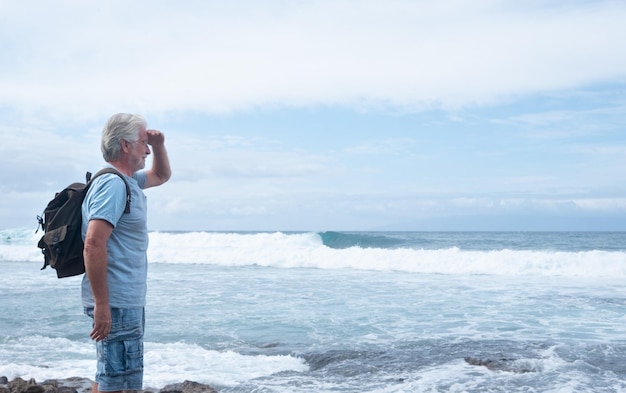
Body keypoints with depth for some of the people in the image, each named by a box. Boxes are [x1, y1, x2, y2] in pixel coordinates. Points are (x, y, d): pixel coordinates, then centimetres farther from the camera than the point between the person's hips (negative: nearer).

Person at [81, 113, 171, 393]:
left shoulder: (128, 181, 14)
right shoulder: (113, 184, -17)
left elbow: (162, 175, 35)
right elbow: (93, 245, -27)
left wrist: (159, 145, 14)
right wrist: (101, 305, -28)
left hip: (128, 301, 11)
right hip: (117, 303, -11)